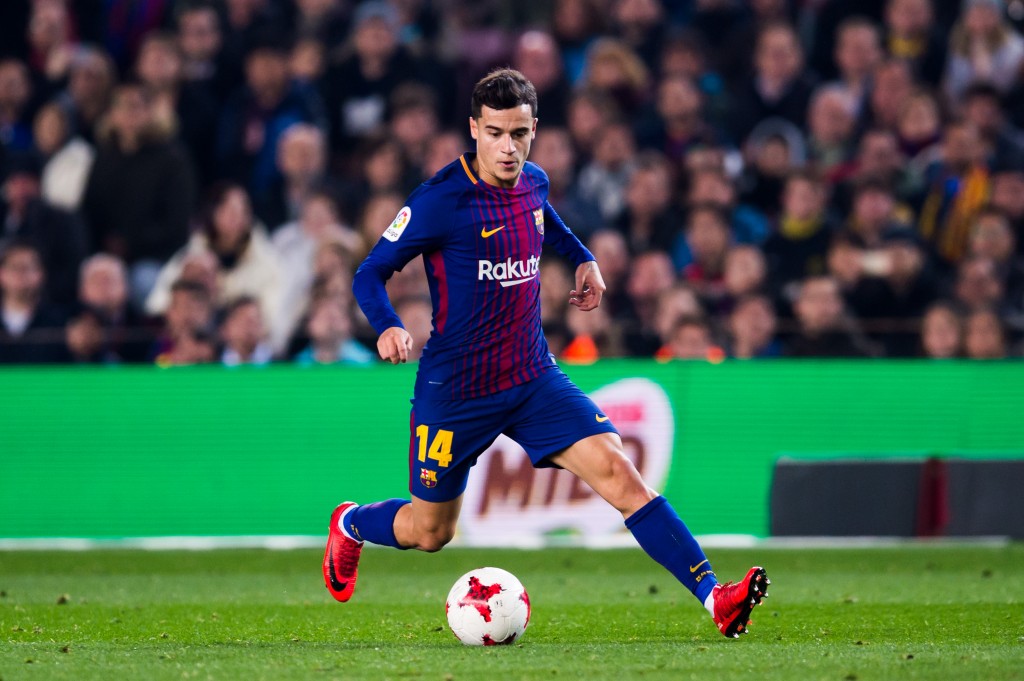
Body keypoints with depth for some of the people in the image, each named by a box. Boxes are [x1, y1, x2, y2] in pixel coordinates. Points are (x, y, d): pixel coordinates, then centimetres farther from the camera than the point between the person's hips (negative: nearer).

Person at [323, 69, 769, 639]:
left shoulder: (533, 183, 1)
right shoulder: (442, 200, -18)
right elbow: (371, 273, -14)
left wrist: (582, 256, 19)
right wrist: (388, 326, -32)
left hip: (534, 379, 4)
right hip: (456, 392, -4)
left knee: (618, 473, -15)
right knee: (430, 532, 12)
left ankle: (714, 596, -22)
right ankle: (349, 525, 47)